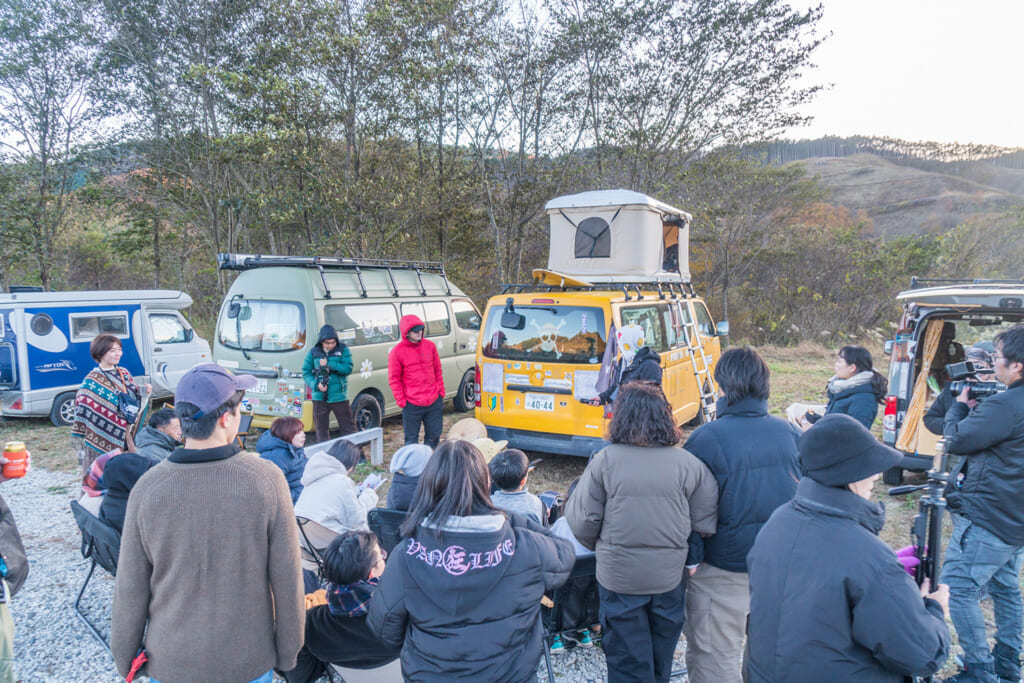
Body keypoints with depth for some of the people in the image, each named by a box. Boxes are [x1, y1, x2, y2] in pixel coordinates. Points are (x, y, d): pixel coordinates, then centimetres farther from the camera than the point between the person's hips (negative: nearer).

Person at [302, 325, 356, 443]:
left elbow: (348, 369, -11)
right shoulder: (314, 352, 1)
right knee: (321, 429, 13)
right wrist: (316, 385, -14)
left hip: (339, 397, -2)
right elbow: (306, 372, 3)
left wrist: (329, 364, -18)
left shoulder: (343, 349, -3)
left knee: (348, 428, 4)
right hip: (319, 398, 2)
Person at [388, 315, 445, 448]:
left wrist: (441, 391, 9)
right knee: (411, 439, 6)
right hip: (412, 405, -4)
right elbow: (394, 379, -4)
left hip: (434, 402, 4)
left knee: (434, 436, 14)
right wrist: (402, 401, -8)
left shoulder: (430, 345, 4)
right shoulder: (397, 352, -8)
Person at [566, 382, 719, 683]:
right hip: (670, 577, 2)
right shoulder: (688, 463, -10)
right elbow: (706, 524, -5)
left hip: (618, 576, -2)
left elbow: (584, 523, -9)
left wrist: (599, 546, 12)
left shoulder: (604, 460, -14)